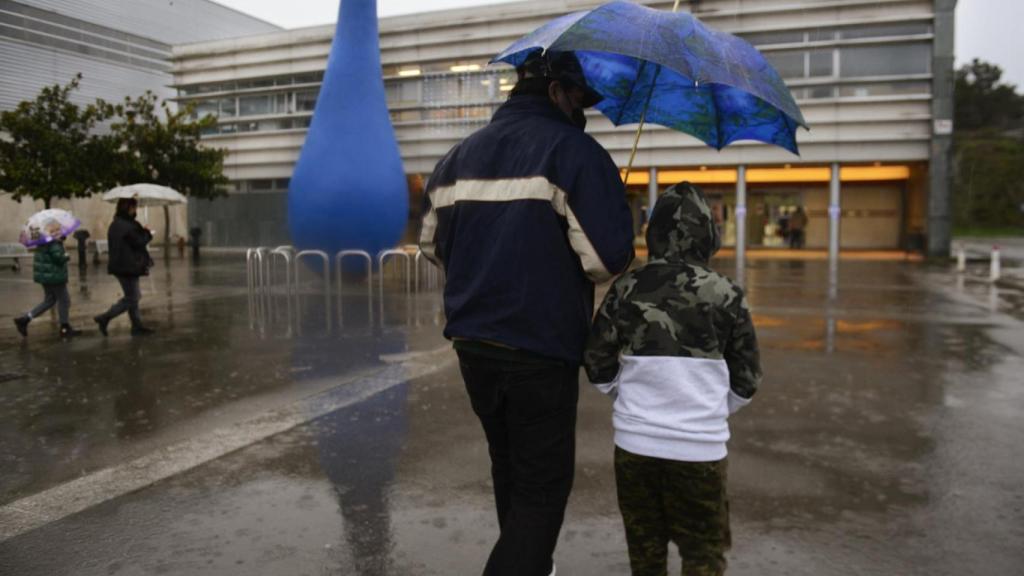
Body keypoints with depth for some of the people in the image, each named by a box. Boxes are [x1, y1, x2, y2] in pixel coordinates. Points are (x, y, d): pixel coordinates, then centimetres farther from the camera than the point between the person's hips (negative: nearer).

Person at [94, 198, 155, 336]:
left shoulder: (115, 224, 11)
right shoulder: (128, 226, -21)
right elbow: (139, 242, -16)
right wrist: (147, 233, 2)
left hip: (119, 266, 10)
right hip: (128, 267, -10)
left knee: (133, 296, 15)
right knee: (131, 299, -1)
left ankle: (137, 326, 19)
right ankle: (104, 318, -1)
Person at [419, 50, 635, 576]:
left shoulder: (461, 154, 10)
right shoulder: (574, 150, -11)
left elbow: (432, 243, 14)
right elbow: (606, 257, -18)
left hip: (471, 340, 7)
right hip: (541, 346, -7)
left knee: (509, 469, 24)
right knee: (542, 486, 5)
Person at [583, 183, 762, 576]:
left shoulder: (627, 288, -3)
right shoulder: (726, 294, -5)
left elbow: (597, 365, 2)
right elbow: (746, 380, 3)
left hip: (635, 441, 2)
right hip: (701, 446, -2)